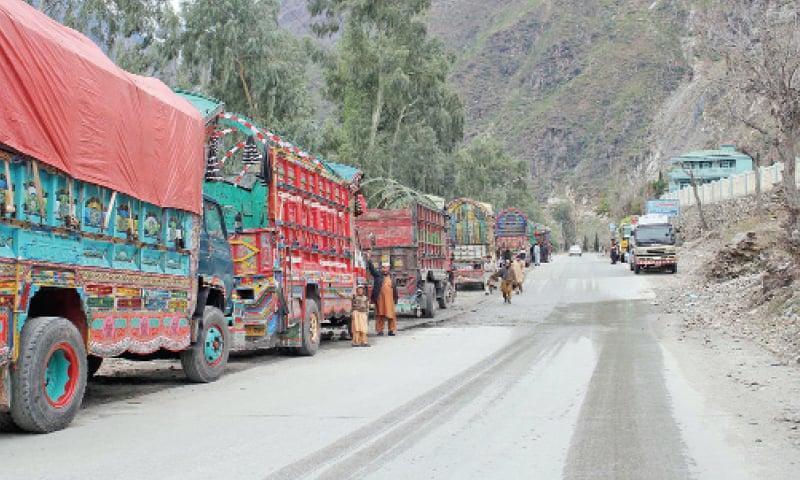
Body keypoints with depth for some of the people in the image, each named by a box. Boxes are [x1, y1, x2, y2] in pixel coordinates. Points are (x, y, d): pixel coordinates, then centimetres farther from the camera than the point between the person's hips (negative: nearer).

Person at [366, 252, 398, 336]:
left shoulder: (391, 278, 12)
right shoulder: (378, 275, 6)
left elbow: (395, 289, 14)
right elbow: (372, 269, -6)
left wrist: (395, 298, 11)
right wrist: (369, 260, -17)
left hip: (389, 299, 2)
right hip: (380, 298, -2)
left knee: (390, 314, 1)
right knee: (380, 314, 2)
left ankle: (391, 330, 10)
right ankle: (380, 330, 8)